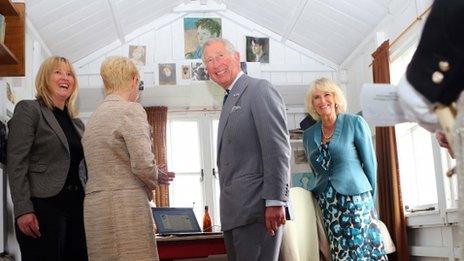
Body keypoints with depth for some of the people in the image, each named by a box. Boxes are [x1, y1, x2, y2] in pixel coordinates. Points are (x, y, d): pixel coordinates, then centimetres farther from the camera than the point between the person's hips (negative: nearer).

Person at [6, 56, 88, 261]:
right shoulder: (29, 110, 0)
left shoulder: (77, 123, 18)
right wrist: (23, 210, -17)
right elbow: (16, 164, -9)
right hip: (44, 206, -6)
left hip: (77, 206, 6)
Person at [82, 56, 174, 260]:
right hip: (125, 205, -8)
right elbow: (143, 163, -16)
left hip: (94, 208, 8)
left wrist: (153, 176, 20)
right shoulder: (131, 110, -7)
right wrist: (155, 179, 5)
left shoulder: (94, 116, 17)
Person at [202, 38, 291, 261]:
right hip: (234, 213, 9)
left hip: (256, 209, -9)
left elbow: (277, 148, -15)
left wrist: (275, 201, -21)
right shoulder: (230, 102, 21)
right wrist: (228, 210, 15)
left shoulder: (259, 90, -6)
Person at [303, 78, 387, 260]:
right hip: (326, 206, 3)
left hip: (355, 199, -3)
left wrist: (369, 198, 6)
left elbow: (370, 163, 3)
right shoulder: (309, 135, 11)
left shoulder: (354, 123, 0)